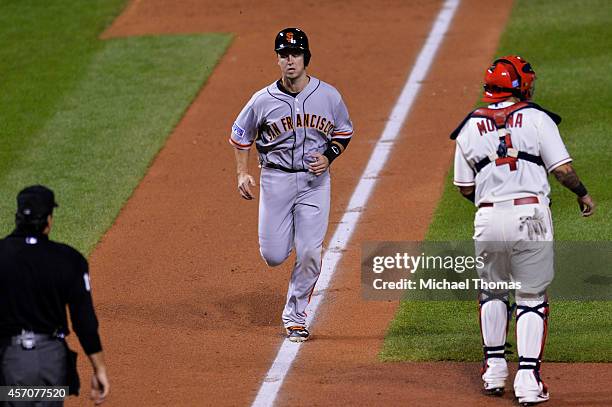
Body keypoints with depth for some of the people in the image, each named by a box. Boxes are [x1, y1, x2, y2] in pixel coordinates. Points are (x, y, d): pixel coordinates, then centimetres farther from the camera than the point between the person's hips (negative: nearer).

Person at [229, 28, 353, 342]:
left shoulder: (328, 96, -5)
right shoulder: (263, 100, -8)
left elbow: (344, 132, 10)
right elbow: (240, 134, 7)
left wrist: (329, 157, -8)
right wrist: (243, 174, -3)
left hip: (314, 179, 0)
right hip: (275, 179, 0)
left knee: (309, 253, -6)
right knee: (273, 256, -2)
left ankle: (295, 316, 11)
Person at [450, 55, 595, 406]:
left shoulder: (470, 128, 8)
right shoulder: (536, 118, -1)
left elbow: (465, 188, 10)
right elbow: (563, 169, -4)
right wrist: (583, 194, 14)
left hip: (488, 219, 3)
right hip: (531, 215, -2)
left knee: (493, 292, 23)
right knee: (532, 297, 5)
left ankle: (495, 367, 23)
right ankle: (528, 378, -2)